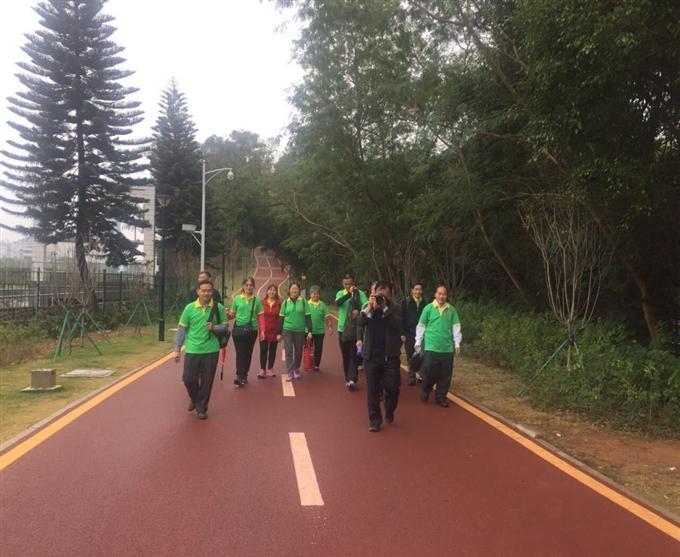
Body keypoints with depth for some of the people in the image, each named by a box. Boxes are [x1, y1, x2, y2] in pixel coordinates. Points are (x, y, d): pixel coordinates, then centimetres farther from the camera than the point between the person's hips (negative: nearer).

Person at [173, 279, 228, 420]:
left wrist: (214, 327, -17)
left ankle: (201, 408, 25)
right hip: (192, 350, 0)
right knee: (188, 379, 5)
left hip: (211, 350, 0)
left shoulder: (218, 307, -3)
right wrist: (177, 349, 1)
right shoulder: (189, 308, -3)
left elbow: (225, 325, 5)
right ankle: (194, 398, 36)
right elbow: (181, 329, 2)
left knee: (207, 381, 7)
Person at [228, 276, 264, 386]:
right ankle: (240, 376, -3)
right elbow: (232, 314, 6)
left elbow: (260, 316, 3)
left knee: (248, 353, 10)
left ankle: (243, 375, 22)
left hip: (252, 330, 1)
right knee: (240, 353, -3)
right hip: (238, 329, -1)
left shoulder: (256, 300, 2)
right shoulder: (237, 299, 1)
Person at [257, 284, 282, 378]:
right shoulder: (262, 303, -2)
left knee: (272, 350, 9)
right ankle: (262, 370, 2)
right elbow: (260, 317, -4)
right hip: (264, 330, -1)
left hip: (275, 331, 1)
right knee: (263, 350, -2)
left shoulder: (279, 303, -1)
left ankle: (270, 370, 18)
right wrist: (262, 330, -11)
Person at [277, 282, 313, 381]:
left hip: (300, 330, 0)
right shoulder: (285, 303, 4)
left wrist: (309, 331, -3)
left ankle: (296, 369, 29)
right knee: (289, 351, -6)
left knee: (298, 352, 10)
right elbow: (281, 318, 8)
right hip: (287, 330, 0)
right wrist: (279, 333, 6)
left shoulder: (303, 302, 1)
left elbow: (307, 317, 1)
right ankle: (290, 373, -6)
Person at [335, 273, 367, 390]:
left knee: (353, 354, -8)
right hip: (342, 328, 3)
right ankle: (348, 378, 21)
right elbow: (337, 303, -18)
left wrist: (358, 311, -25)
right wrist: (349, 294, -28)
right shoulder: (340, 293, 3)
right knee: (345, 355, 10)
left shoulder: (359, 293, -3)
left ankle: (352, 380, -13)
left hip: (355, 328, -3)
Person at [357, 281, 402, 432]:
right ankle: (374, 420, 15)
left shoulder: (395, 308, 2)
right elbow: (359, 322, -12)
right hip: (371, 355, 1)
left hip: (391, 355, -1)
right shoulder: (368, 307, 5)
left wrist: (384, 308, -19)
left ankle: (389, 411, 28)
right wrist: (370, 307, -21)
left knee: (393, 387, -1)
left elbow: (398, 324, -17)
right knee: (373, 390, 4)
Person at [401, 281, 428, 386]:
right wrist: (402, 333, -6)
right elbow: (402, 318, -1)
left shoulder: (425, 303, 1)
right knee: (410, 357, 5)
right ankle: (411, 377, 14)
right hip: (409, 334, 0)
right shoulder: (406, 302, -1)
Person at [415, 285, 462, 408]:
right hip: (431, 347, -3)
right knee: (430, 372, 0)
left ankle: (440, 397, 20)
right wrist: (418, 342, 2)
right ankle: (425, 392, 25)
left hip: (447, 348, 3)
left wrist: (457, 343, 4)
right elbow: (421, 326, 3)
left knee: (446, 375, 6)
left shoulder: (451, 309, 4)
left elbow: (456, 327, 8)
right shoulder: (428, 308, -2)